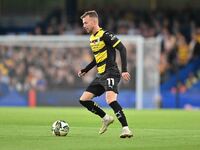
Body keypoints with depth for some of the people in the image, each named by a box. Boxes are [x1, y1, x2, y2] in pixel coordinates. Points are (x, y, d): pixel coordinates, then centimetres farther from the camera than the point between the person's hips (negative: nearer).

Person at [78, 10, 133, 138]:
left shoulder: (105, 35, -12)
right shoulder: (92, 38, 15)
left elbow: (122, 49, -18)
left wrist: (124, 70, -25)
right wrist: (85, 70, 26)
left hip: (111, 73, -9)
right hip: (100, 75, 9)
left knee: (110, 100, -29)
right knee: (84, 100, 8)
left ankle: (126, 129, -26)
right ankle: (106, 119, 22)